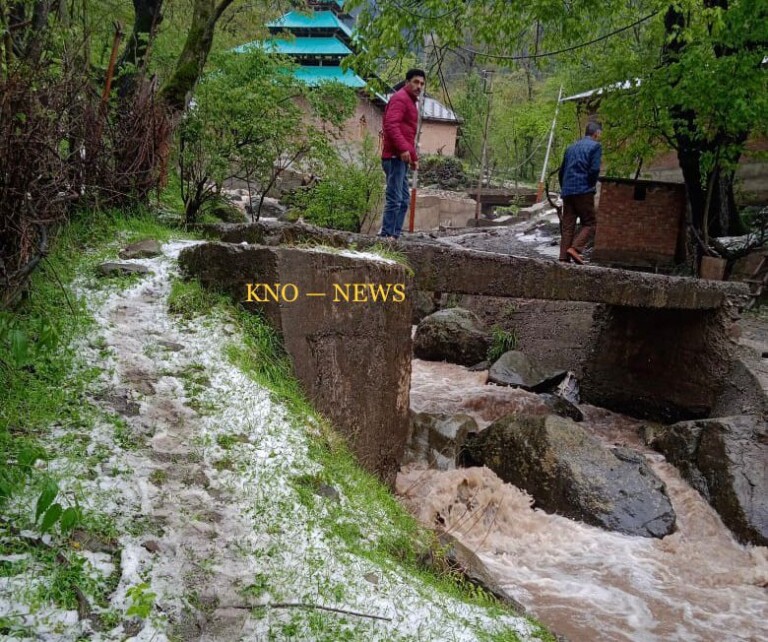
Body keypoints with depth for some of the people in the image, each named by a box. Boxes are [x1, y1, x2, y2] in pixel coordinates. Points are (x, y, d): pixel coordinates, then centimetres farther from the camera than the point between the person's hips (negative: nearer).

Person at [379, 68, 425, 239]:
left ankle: (394, 235, 12)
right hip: (395, 156, -11)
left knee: (403, 199, 11)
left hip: (402, 158, 11)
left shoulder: (410, 101, 25)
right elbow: (391, 125, -21)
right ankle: (387, 235, -12)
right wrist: (403, 148, -28)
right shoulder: (400, 98, -6)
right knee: (395, 198, -13)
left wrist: (414, 157, 27)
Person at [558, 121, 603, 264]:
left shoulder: (571, 147, 20)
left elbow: (562, 171, 18)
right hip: (583, 191, -6)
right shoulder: (595, 146, -1)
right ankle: (575, 248, -20)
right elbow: (594, 169, -13)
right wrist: (592, 185, 1)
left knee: (567, 226, 7)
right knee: (589, 224, -1)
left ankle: (564, 257, 1)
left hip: (567, 192, 6)